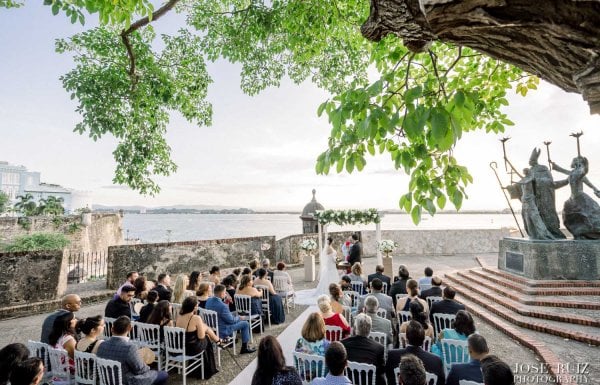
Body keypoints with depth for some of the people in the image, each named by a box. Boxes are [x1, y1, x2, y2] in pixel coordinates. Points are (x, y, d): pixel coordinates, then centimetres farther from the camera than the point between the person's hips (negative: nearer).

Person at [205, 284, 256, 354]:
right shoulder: (222, 306, -32)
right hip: (222, 331, -8)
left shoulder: (209, 300, -7)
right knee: (245, 324, 4)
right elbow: (231, 320, -18)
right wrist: (238, 317, 1)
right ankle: (244, 348, 15)